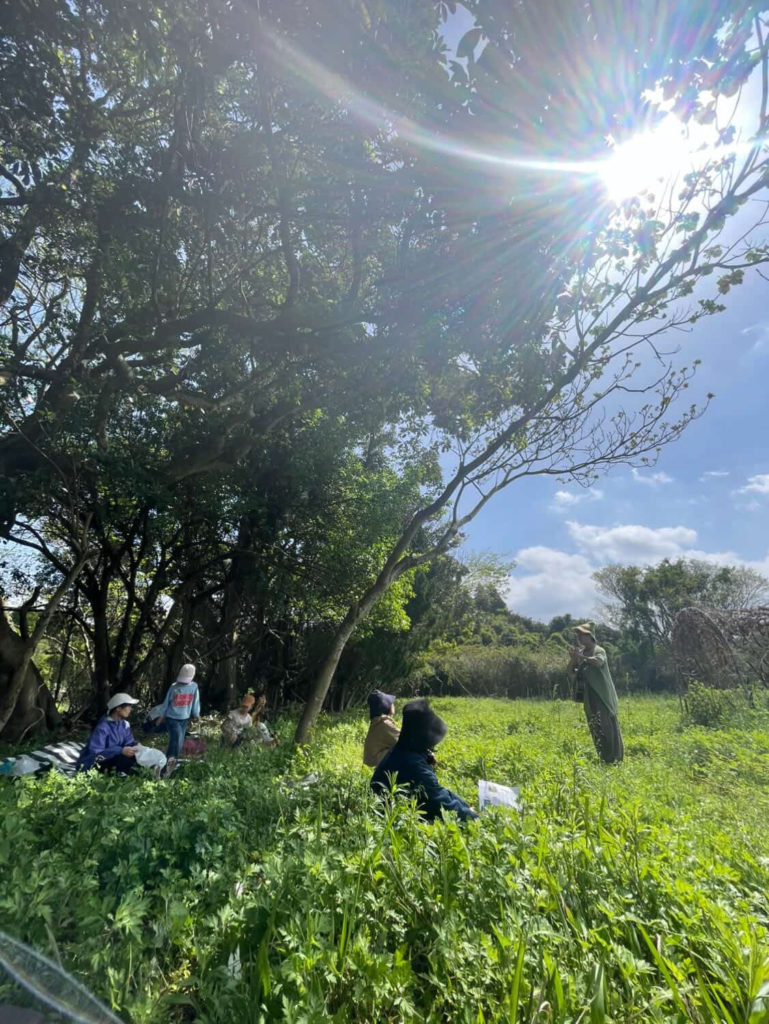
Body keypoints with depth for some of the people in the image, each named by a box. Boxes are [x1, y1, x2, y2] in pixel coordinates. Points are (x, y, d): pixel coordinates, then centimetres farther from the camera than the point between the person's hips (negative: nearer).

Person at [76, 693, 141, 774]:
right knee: (125, 759, -30)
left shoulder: (124, 724, 1)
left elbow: (129, 743, 1)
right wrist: (121, 751, -35)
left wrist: (135, 747, -23)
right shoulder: (103, 727, -23)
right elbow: (95, 752, -29)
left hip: (110, 759, 8)